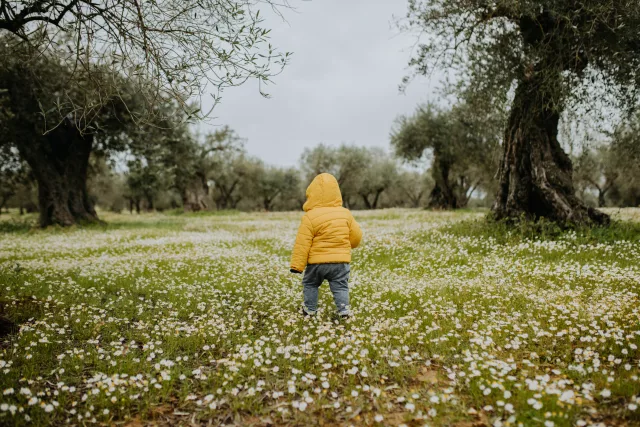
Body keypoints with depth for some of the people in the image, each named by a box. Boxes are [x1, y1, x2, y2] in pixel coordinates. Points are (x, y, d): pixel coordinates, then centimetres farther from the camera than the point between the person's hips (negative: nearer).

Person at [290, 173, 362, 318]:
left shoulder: (310, 217, -14)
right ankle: (343, 309, 3)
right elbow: (356, 236, 8)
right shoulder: (345, 213, -1)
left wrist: (297, 265, -8)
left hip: (317, 261, -2)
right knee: (340, 286, 14)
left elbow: (302, 244, -13)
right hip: (341, 260, 2)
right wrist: (348, 246, 30)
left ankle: (310, 309, 25)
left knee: (310, 284, 20)